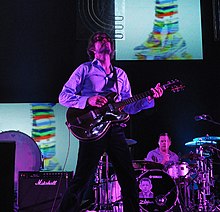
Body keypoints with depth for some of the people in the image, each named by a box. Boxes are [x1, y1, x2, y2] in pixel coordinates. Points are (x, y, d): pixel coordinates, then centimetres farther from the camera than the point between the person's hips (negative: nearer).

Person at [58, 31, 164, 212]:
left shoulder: (121, 74, 22)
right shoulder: (85, 69, 7)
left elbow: (129, 107, 17)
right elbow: (64, 96, -1)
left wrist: (149, 99, 1)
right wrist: (88, 100, -16)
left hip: (115, 129, 5)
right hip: (92, 129, -5)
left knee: (129, 178, 5)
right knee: (82, 179, -7)